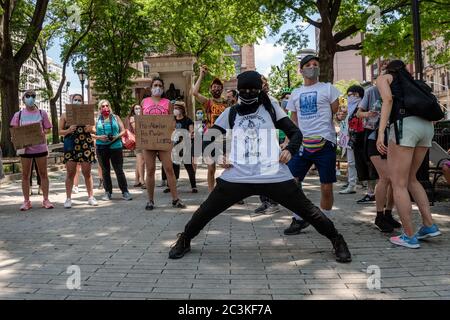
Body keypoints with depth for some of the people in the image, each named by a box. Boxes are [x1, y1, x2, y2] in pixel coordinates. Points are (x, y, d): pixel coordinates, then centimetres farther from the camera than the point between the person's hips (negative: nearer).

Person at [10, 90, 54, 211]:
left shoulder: (42, 113, 3)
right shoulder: (18, 114, 4)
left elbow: (48, 129, 4)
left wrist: (43, 133, -17)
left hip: (40, 147, -1)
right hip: (25, 147, 1)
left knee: (43, 173, 4)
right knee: (25, 174, 5)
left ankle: (45, 200, 12)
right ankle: (26, 201, 14)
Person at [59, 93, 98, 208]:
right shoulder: (65, 115, 9)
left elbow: (94, 130, 13)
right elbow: (60, 131, 7)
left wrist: (90, 129, -10)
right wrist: (68, 130, -13)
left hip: (86, 146, 1)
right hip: (70, 146, 0)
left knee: (87, 172, 4)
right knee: (70, 173, -1)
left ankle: (91, 197, 12)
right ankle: (68, 198, 6)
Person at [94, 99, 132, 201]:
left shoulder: (116, 117, 9)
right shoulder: (97, 119, 9)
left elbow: (123, 131, 7)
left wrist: (116, 137, -11)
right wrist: (99, 137, -12)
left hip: (116, 146, -1)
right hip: (102, 147, 1)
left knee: (119, 170, -3)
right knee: (105, 171, 7)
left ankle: (125, 192, 2)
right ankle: (108, 192, 15)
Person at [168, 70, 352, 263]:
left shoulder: (270, 109, 13)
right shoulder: (230, 113, 15)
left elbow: (295, 132, 13)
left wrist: (289, 149, -7)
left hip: (275, 176, -1)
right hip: (237, 177, 1)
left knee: (306, 209, 0)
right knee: (207, 210, 3)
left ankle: (337, 240, 19)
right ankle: (184, 241, 26)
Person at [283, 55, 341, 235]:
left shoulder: (328, 88, 6)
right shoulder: (295, 93, 16)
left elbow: (336, 113, 8)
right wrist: (288, 141, 8)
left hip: (325, 143, -3)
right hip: (302, 144, 4)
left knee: (326, 187, 0)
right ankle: (299, 219, 16)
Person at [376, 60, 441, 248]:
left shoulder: (384, 77, 16)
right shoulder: (410, 80, 32)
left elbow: (388, 99, -5)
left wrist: (380, 132, -14)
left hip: (404, 124, -6)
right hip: (426, 125, 7)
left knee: (398, 183, 0)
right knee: (410, 179, 21)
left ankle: (409, 237, 1)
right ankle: (429, 226, 17)